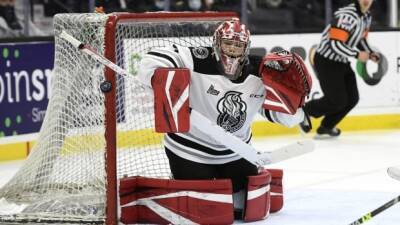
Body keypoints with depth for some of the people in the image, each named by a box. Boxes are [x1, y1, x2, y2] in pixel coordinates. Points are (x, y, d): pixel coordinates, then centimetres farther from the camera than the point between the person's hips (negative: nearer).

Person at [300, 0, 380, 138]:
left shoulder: (366, 17, 6)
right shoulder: (347, 16, -25)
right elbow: (335, 44, -29)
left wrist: (370, 53, 5)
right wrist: (357, 54, -25)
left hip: (342, 62, 9)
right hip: (326, 61, -9)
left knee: (352, 99, 6)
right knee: (337, 101, -9)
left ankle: (325, 128, 21)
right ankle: (304, 112, 13)